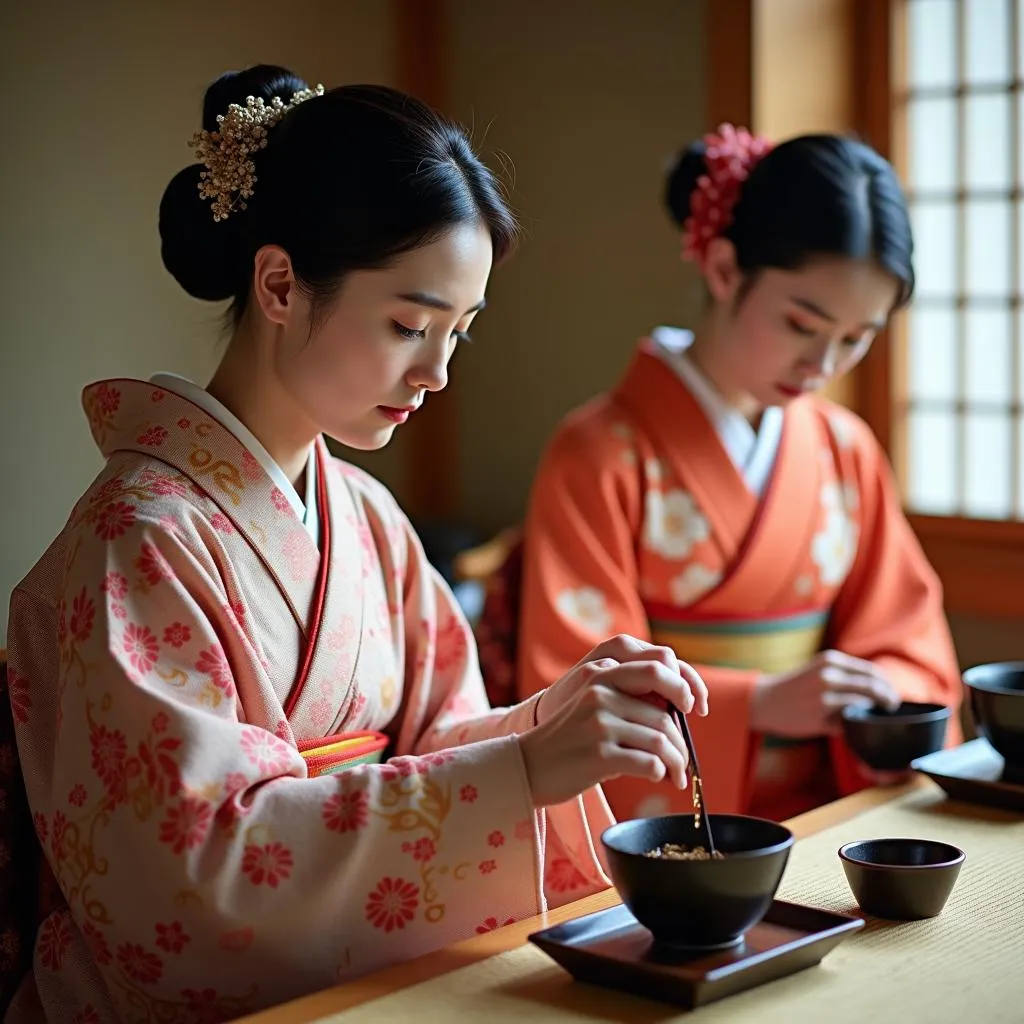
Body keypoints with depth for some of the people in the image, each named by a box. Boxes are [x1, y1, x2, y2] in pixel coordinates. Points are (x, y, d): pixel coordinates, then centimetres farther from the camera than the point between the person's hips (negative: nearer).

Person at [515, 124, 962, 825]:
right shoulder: (600, 457, -5)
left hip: (818, 818, 4)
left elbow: (911, 655, 14)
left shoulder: (848, 452, 11)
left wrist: (881, 705, -9)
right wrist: (756, 703, -19)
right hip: (656, 838, -4)